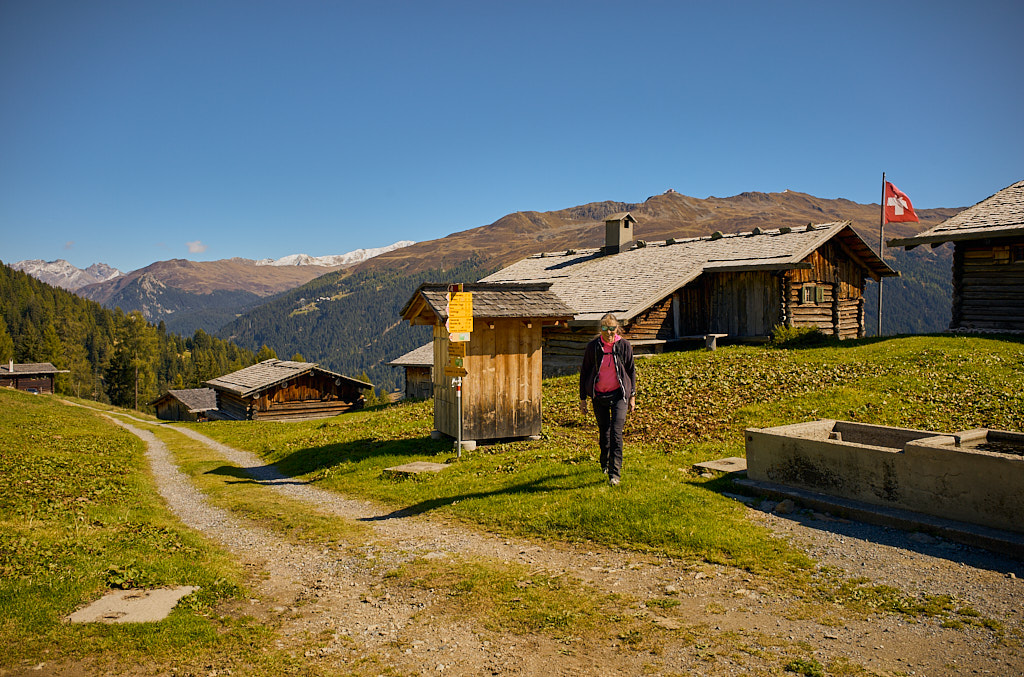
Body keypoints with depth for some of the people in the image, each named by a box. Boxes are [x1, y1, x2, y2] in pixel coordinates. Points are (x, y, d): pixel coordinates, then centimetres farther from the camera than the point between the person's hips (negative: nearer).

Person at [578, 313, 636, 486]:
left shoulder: (624, 346, -4)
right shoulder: (593, 346, -5)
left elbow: (631, 370, 7)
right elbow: (584, 372, 3)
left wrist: (632, 396, 7)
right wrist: (582, 398, 4)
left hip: (619, 394, -1)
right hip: (599, 395, 2)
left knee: (616, 432, -13)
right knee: (603, 431, 14)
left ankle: (615, 472, -8)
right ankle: (605, 463, 39)